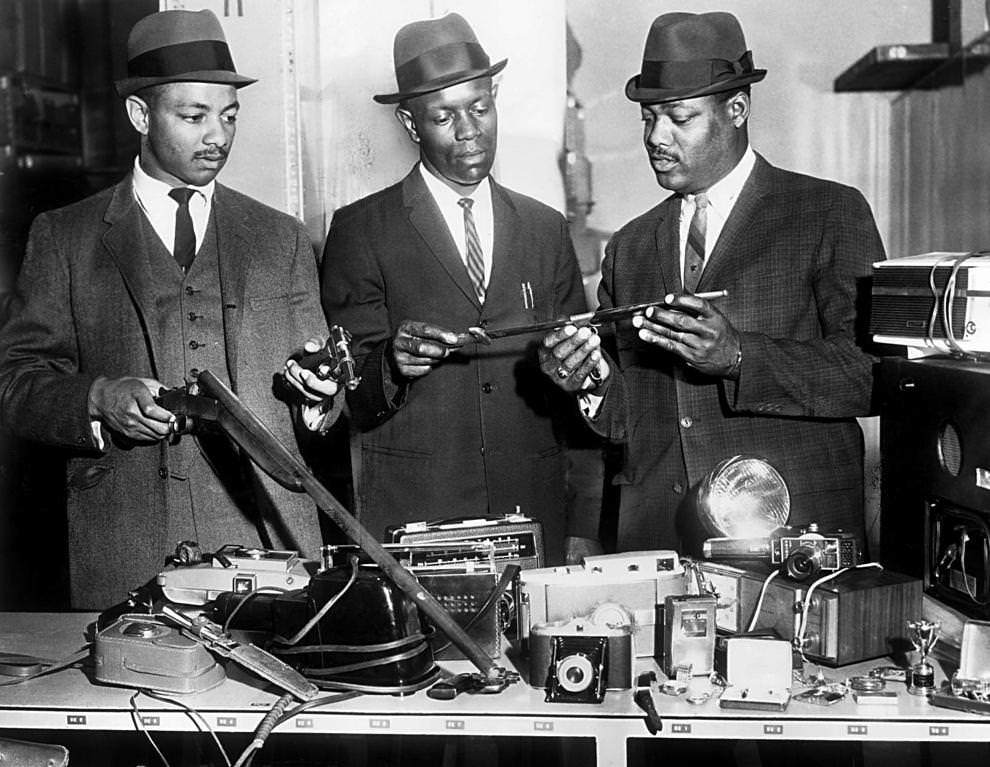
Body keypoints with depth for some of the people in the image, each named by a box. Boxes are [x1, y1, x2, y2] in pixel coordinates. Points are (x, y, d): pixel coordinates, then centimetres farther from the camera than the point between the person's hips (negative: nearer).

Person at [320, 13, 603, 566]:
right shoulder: (360, 231, 1)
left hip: (536, 519, 3)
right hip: (411, 522, -2)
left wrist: (585, 527, 3)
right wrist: (392, 365, -24)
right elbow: (351, 400, -2)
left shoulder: (547, 230, 12)